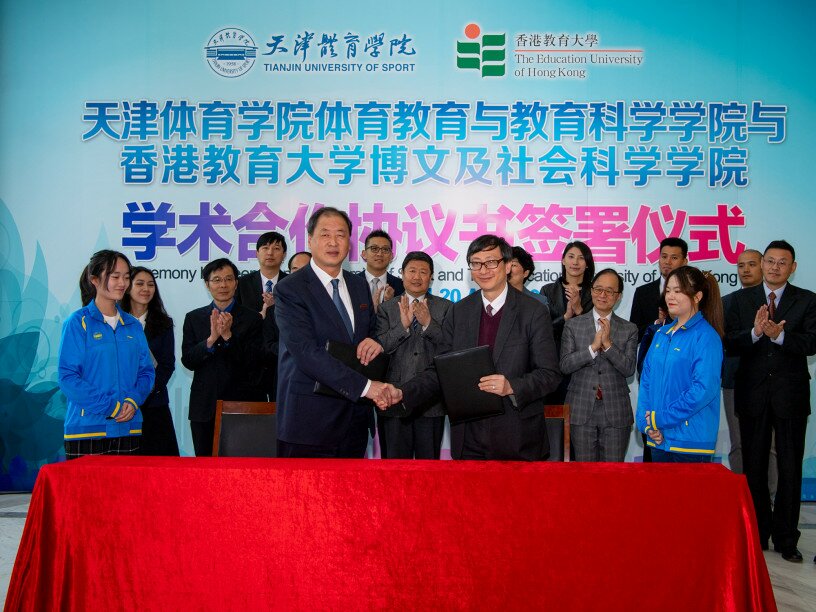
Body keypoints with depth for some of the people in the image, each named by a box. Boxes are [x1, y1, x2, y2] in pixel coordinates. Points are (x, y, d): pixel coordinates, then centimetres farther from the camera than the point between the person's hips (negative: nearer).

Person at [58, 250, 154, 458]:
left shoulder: (133, 326, 12)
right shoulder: (78, 323, -3)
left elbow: (146, 371, 12)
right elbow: (67, 376, -9)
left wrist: (133, 400, -8)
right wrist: (110, 407, -14)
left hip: (128, 427, 4)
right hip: (87, 429, -4)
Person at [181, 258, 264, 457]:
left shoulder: (251, 318, 2)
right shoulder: (194, 318, 10)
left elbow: (253, 362, -6)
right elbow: (188, 361, 0)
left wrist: (228, 335, -18)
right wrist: (211, 339, -16)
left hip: (242, 403, -2)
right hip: (204, 407, 3)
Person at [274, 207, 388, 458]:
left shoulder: (359, 284, 12)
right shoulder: (290, 289, -9)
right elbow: (307, 353, -19)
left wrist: (376, 341, -5)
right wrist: (365, 386, -24)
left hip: (355, 418, 6)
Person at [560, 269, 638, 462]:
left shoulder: (629, 329, 5)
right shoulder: (573, 325, 5)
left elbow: (629, 369, -5)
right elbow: (565, 365, -5)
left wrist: (607, 344, -16)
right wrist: (593, 346, -15)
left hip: (616, 412, 0)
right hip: (581, 411, 0)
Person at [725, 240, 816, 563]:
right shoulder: (741, 299, 4)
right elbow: (730, 344, -5)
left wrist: (780, 336, -28)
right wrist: (755, 332, -23)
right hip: (752, 394, 1)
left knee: (790, 468, 4)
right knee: (754, 466, 10)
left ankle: (786, 538, 15)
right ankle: (758, 533, 24)